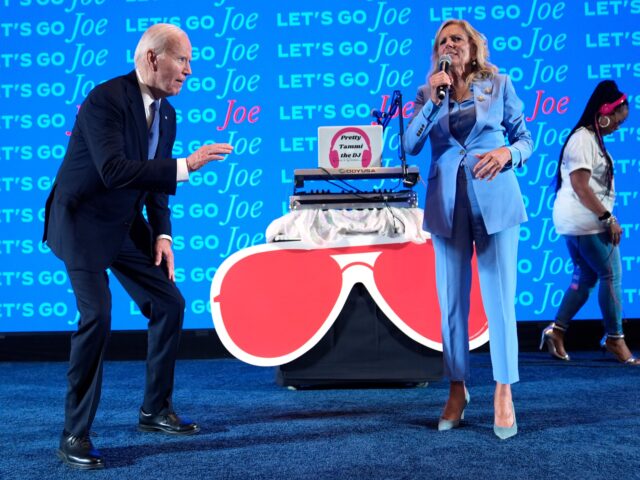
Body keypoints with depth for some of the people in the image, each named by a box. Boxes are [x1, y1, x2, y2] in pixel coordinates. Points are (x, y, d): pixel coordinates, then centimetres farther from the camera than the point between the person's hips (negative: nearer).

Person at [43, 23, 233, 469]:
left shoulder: (166, 113, 4)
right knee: (97, 316, -18)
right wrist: (187, 165, -35)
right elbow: (113, 170, -33)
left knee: (170, 304, 5)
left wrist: (162, 235, 1)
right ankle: (75, 435, -4)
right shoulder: (104, 99, -21)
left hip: (127, 225, 8)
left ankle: (155, 410, 21)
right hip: (84, 222, -8)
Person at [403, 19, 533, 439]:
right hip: (447, 202, 2)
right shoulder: (428, 92, 10)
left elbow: (526, 139, 7)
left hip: (494, 200, -2)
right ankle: (457, 390, 17)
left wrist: (507, 154, -15)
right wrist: (434, 100, -10)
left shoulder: (499, 85, 6)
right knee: (452, 302, 5)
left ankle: (504, 394, 5)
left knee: (499, 299, -3)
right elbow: (411, 146, -2)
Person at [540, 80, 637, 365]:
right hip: (585, 222, -10)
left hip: (580, 223, 10)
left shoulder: (592, 139, 15)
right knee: (611, 274, -2)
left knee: (585, 276, 12)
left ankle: (557, 331, 14)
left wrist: (605, 218, 17)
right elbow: (581, 187, -21)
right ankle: (614, 338, 9)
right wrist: (608, 217, -18)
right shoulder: (583, 139, -15)